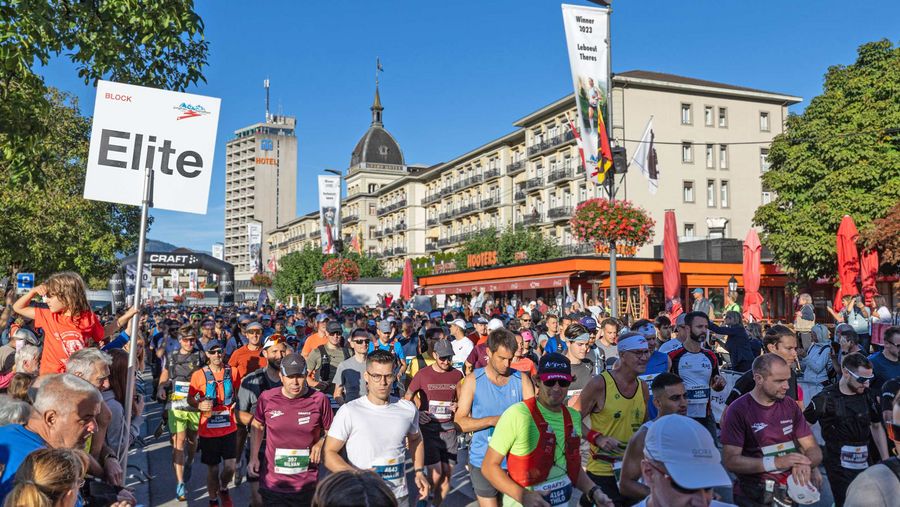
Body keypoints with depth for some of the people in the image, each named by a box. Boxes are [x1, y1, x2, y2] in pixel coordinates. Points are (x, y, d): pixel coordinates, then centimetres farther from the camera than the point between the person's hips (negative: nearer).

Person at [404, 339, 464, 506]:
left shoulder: (457, 375, 2)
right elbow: (408, 397, 7)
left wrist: (457, 406, -6)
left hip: (449, 429, 3)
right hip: (428, 428, -3)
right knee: (436, 475, -8)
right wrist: (416, 412, -9)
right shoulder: (422, 374, -3)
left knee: (447, 475, 7)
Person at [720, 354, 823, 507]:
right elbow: (730, 461, -22)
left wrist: (804, 464, -21)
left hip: (789, 493, 6)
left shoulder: (790, 405, 2)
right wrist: (777, 462, -29)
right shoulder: (738, 410, -17)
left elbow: (814, 450, 2)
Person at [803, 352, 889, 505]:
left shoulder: (868, 396, 2)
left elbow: (877, 427, 15)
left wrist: (886, 461, 12)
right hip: (839, 466, -5)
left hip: (865, 463, 5)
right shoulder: (826, 398, -13)